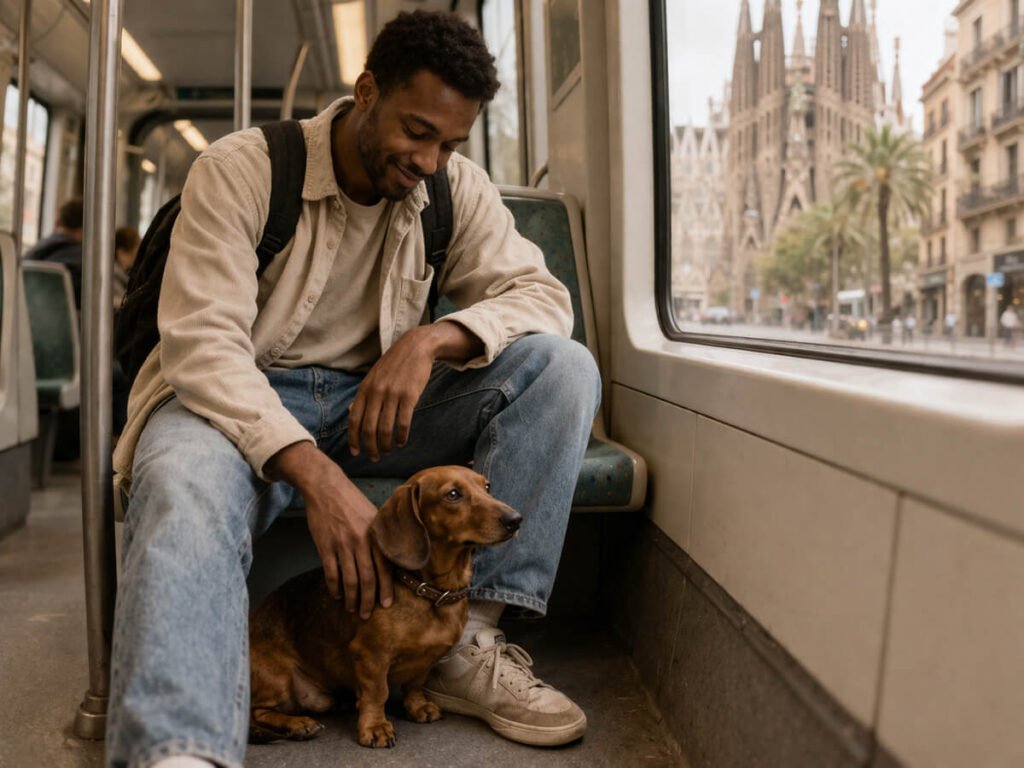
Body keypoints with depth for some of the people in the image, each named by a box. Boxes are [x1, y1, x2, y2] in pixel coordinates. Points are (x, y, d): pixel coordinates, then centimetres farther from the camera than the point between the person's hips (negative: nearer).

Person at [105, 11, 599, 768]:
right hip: (241, 400, -3)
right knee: (185, 479, -40)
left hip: (380, 401, 4)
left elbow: (543, 295, -5)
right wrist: (318, 475, -37)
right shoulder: (241, 168, -12)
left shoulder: (457, 188, 1)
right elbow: (200, 343, -22)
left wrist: (434, 337, -27)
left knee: (564, 367, -17)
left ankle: (470, 638, -21)